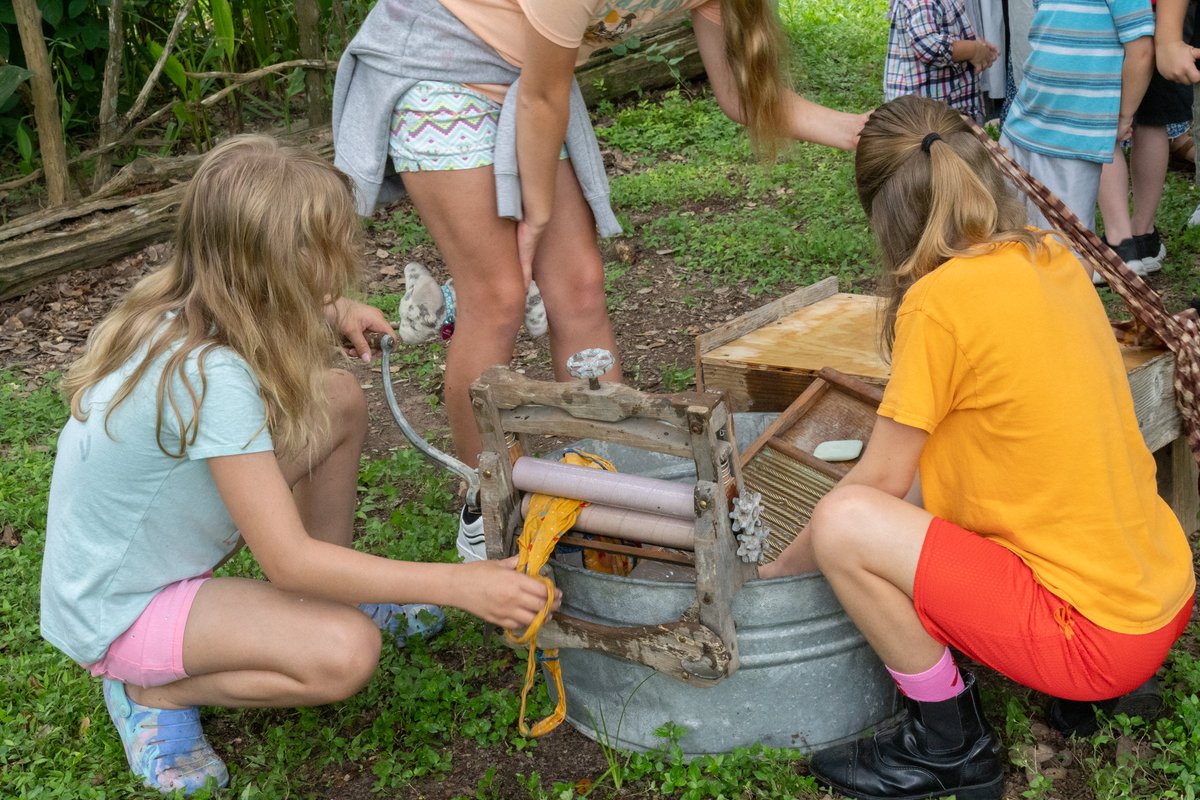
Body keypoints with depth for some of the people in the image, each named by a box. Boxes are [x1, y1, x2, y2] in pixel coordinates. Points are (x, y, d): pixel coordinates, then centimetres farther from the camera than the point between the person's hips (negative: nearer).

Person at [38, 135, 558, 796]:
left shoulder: (180, 313, -9)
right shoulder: (211, 378, -35)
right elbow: (288, 561, -32)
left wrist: (333, 312, 0)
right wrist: (457, 585, -31)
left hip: (165, 543, 9)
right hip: (119, 611, -9)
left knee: (338, 399, -1)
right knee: (345, 652, -29)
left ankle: (334, 590, 13)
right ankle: (153, 693, -5)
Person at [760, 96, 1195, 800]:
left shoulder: (941, 298, -18)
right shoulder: (1055, 257, 4)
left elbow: (878, 484, -10)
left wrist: (780, 566, 5)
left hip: (1095, 634, -9)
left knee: (843, 523, -14)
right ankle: (1098, 683, 17)